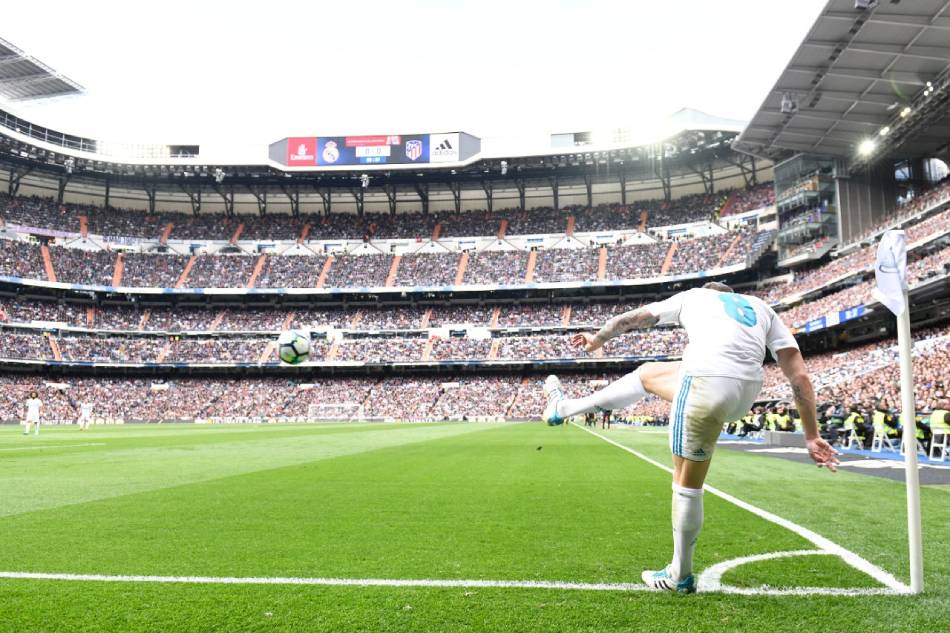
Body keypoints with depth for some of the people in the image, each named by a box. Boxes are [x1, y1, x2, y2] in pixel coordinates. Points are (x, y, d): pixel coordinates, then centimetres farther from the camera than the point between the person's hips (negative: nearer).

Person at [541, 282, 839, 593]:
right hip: (747, 392, 5)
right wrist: (812, 437, 18)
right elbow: (799, 376, 17)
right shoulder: (763, 308, 28)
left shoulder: (694, 295, 24)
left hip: (706, 380, -5)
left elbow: (631, 318, 34)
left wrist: (598, 338, 52)